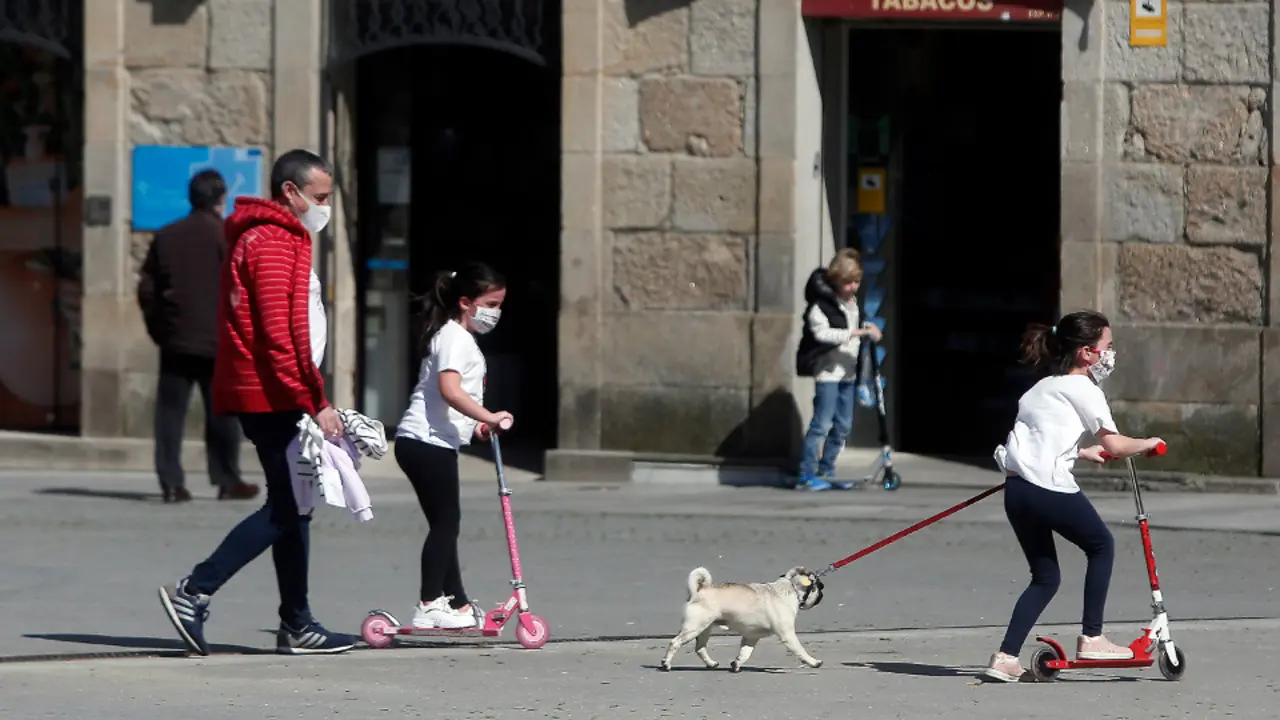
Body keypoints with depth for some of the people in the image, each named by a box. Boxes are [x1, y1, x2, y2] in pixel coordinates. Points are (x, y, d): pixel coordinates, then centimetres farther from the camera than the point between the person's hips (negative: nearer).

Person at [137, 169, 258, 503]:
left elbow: (147, 288, 9)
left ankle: (171, 481, -4)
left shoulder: (166, 236, 9)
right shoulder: (226, 234, -5)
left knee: (171, 411, 3)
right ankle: (227, 481, 8)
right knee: (222, 411, 5)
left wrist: (157, 328, 17)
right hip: (217, 339, -3)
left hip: (174, 340, 3)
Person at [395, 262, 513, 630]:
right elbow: (449, 390, -27)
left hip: (428, 442, 11)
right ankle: (429, 605, -9)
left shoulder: (456, 337, 21)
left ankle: (457, 603, 18)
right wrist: (488, 417, -30)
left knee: (446, 523, 13)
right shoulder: (455, 338, -13)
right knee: (444, 522, -9)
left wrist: (474, 423, 19)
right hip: (428, 442, -11)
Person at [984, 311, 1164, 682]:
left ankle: (1006, 658, 3)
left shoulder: (1043, 387, 26)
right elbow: (1114, 445, -7)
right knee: (1101, 546, 15)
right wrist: (1148, 443, 11)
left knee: (1044, 577, 15)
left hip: (1016, 487, 8)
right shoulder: (1082, 388, -1)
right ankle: (1091, 639, 15)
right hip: (1050, 487, -8)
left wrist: (1081, 452, 37)